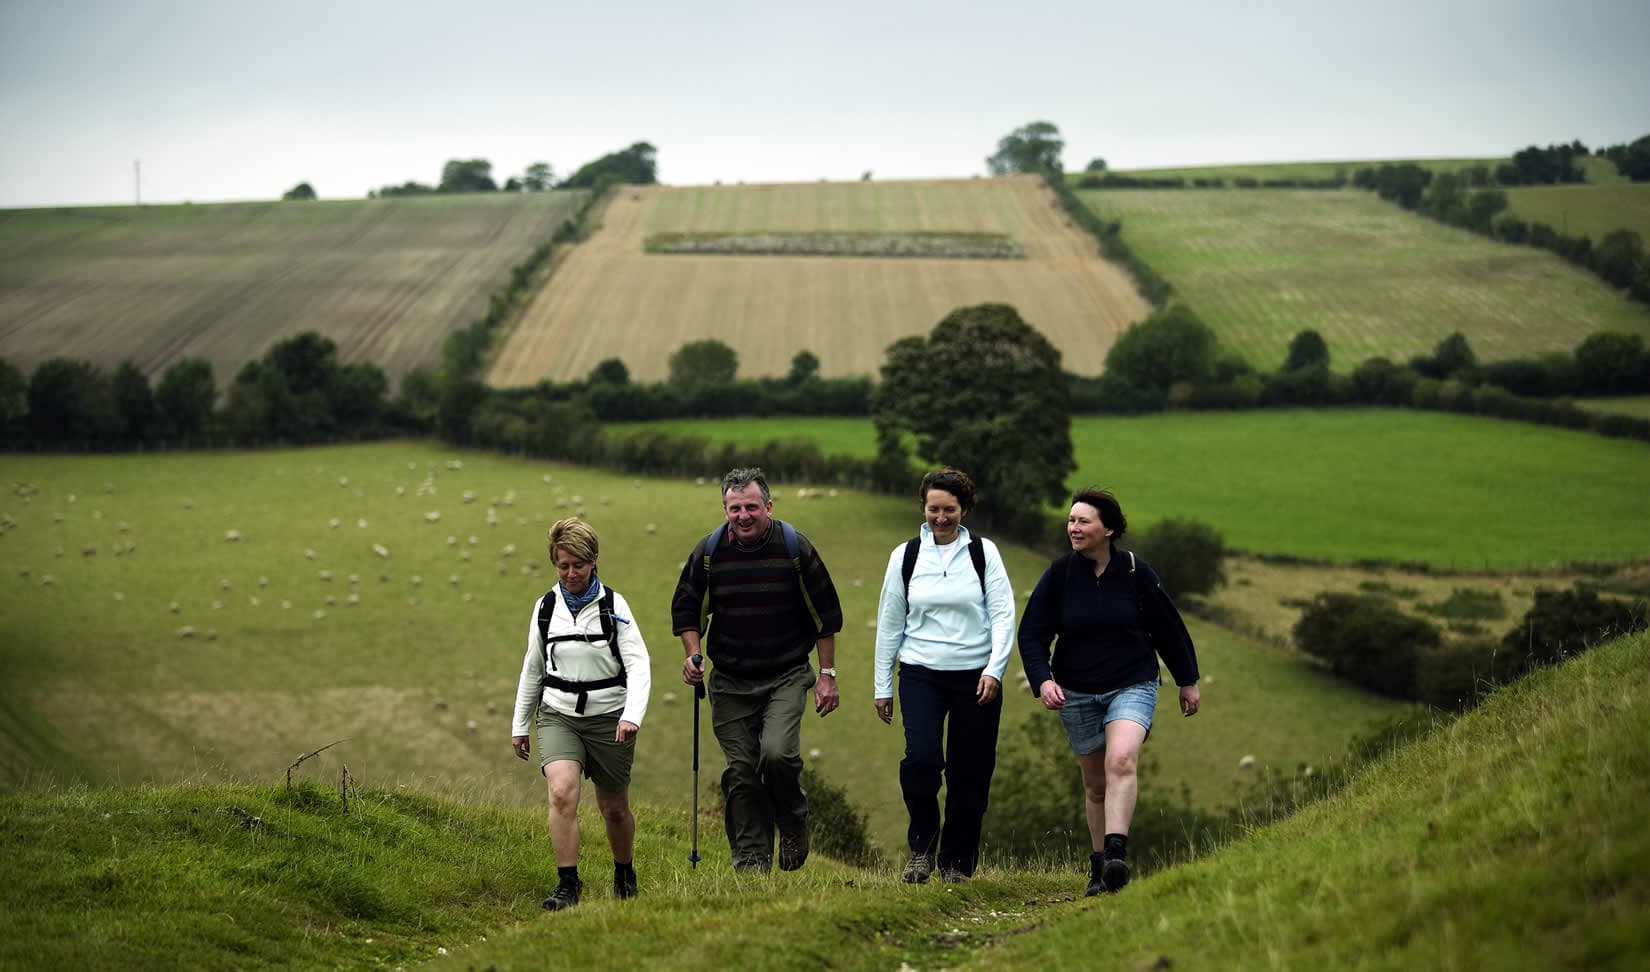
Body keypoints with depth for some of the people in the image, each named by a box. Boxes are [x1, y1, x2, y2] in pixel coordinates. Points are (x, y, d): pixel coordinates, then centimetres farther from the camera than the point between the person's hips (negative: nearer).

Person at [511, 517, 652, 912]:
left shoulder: (613, 605, -5)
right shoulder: (546, 607, 4)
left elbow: (638, 664, -11)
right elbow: (532, 668, 15)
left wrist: (632, 715, -26)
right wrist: (520, 724, 17)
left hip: (608, 717, -1)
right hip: (558, 715, 1)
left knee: (614, 808, 9)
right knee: (562, 792, -22)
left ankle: (625, 873, 36)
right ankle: (567, 883, -17)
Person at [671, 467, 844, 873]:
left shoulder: (795, 549, -7)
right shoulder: (709, 552, -3)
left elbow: (826, 615, 1)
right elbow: (686, 608, 11)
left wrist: (827, 675, 0)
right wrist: (694, 655, -5)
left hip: (786, 676, -2)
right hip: (730, 682, 2)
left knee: (777, 753, -22)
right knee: (740, 773, 0)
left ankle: (793, 823, 6)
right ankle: (751, 863, 9)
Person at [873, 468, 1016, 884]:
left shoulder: (984, 553, 3)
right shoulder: (905, 556, 5)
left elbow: (1003, 614, -1)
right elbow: (889, 623, 10)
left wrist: (994, 669, -14)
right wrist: (882, 686, 9)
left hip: (976, 676, 0)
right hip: (921, 673, 0)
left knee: (969, 772, 2)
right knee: (921, 759, -19)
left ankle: (957, 862, 16)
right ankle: (922, 846, 3)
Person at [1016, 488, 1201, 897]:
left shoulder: (1136, 573, -6)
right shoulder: (1058, 575, -5)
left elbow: (1168, 629, 5)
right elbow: (1031, 634, -3)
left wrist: (1187, 682, 12)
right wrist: (1042, 680, -20)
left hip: (1132, 686, -2)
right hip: (1077, 693, 2)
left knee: (1121, 760, -26)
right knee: (1095, 785, 8)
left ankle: (1116, 853, -33)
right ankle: (1098, 866, 20)